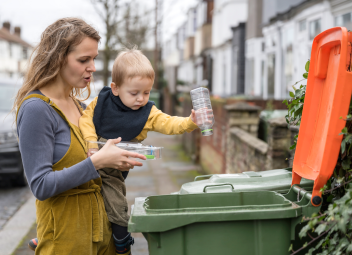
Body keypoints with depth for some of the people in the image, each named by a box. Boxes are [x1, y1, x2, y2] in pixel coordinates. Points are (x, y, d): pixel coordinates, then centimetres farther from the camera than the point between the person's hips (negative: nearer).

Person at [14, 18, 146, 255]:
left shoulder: (77, 104, 9)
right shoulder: (35, 108, -16)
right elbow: (41, 186, -20)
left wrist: (116, 158, 1)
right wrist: (97, 161, -24)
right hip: (65, 233, -7)